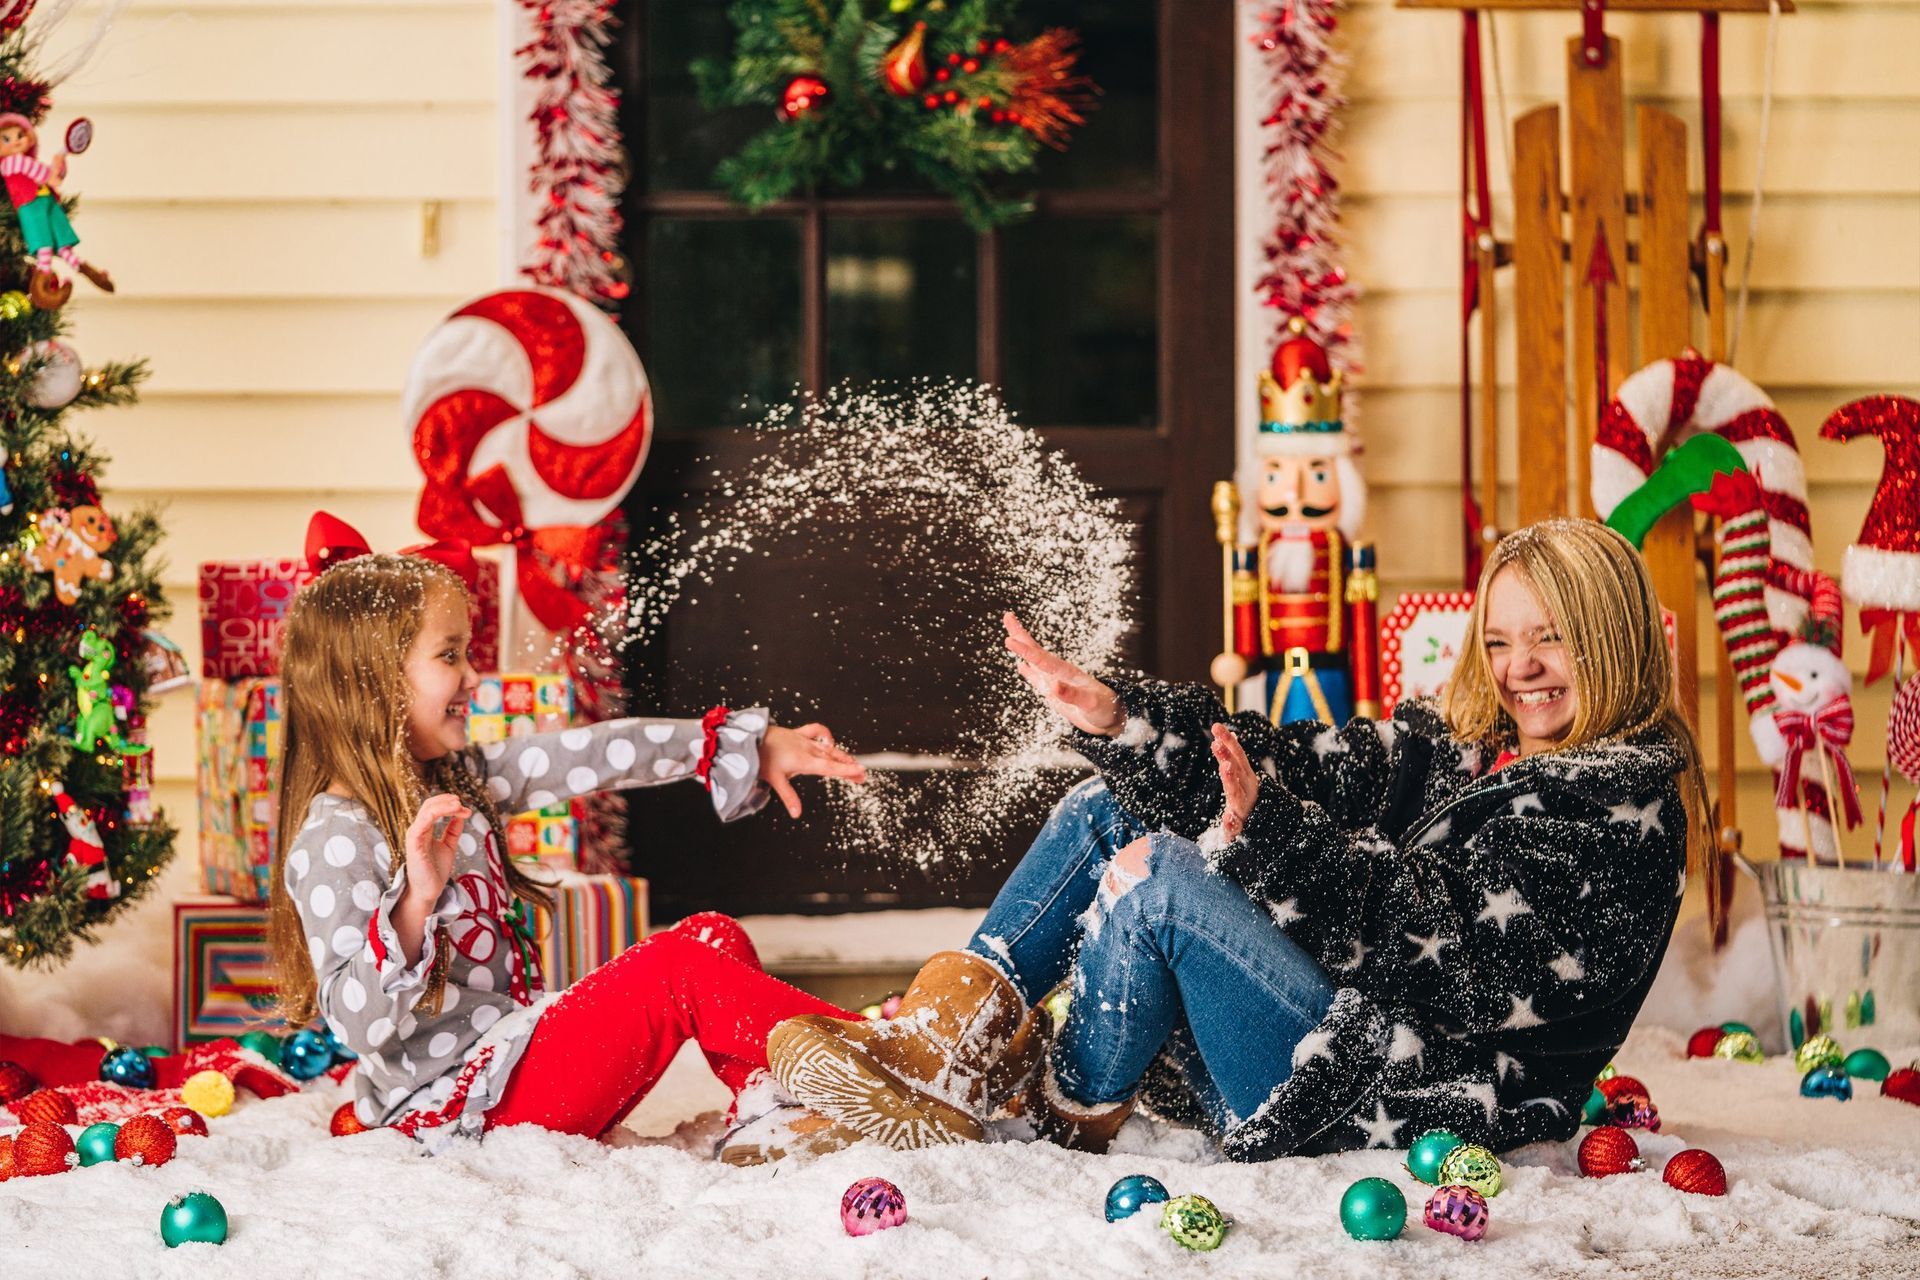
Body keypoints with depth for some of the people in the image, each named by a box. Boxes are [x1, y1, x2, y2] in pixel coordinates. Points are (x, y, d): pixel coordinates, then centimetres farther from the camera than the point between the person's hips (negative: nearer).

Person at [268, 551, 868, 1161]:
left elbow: (590, 757, 11)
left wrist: (754, 746, 13)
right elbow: (357, 1025, -26)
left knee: (715, 938, 7)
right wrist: (414, 902, -40)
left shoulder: (453, 778, 9)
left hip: (511, 1052, 10)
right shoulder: (334, 840, -19)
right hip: (456, 1105, -10)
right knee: (674, 968, -16)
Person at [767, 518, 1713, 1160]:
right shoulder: (1460, 743, 17)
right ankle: (941, 1046, -9)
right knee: (1105, 814, 7)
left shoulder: (1628, 799, -9)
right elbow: (1295, 764, 6)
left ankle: (1067, 1125, -4)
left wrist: (1272, 833, -28)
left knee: (1163, 875, -24)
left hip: (1422, 1100, -9)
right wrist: (1116, 719, -7)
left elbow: (1460, 940, -21)